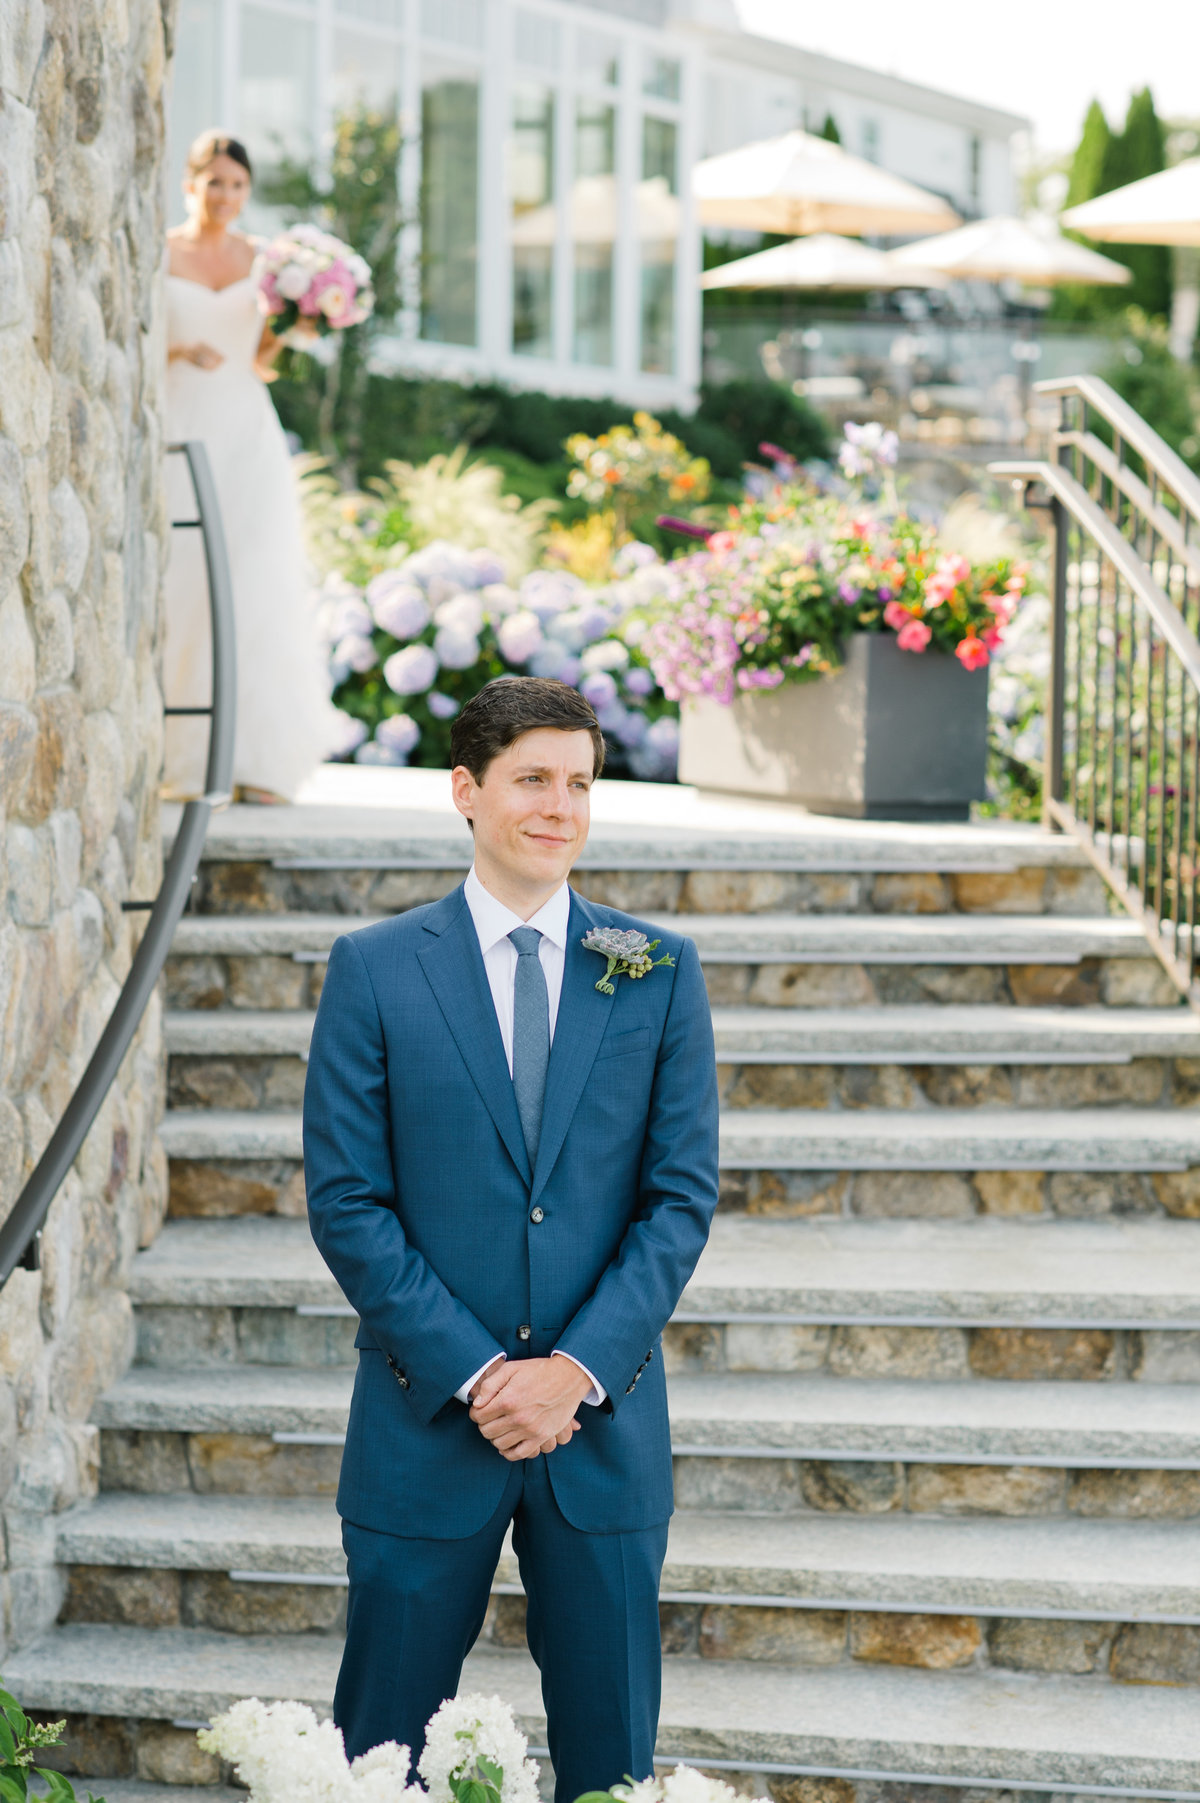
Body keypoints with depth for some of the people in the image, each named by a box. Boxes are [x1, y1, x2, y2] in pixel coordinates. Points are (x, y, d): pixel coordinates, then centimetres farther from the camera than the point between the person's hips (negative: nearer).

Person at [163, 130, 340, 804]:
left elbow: (262, 367, 13)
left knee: (260, 584, -9)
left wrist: (286, 330, -6)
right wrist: (179, 351, -16)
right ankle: (187, 759, 2)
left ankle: (261, 759, -7)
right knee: (183, 584, -6)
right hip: (180, 429, -2)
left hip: (248, 436, 2)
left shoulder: (264, 262, 11)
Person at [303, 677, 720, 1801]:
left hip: (604, 1426, 2)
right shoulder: (374, 969, 0)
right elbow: (346, 1202, -4)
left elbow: (683, 1196, 1)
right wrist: (472, 1373, -12)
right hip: (425, 1424, -1)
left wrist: (578, 1369, -11)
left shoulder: (660, 973, 5)